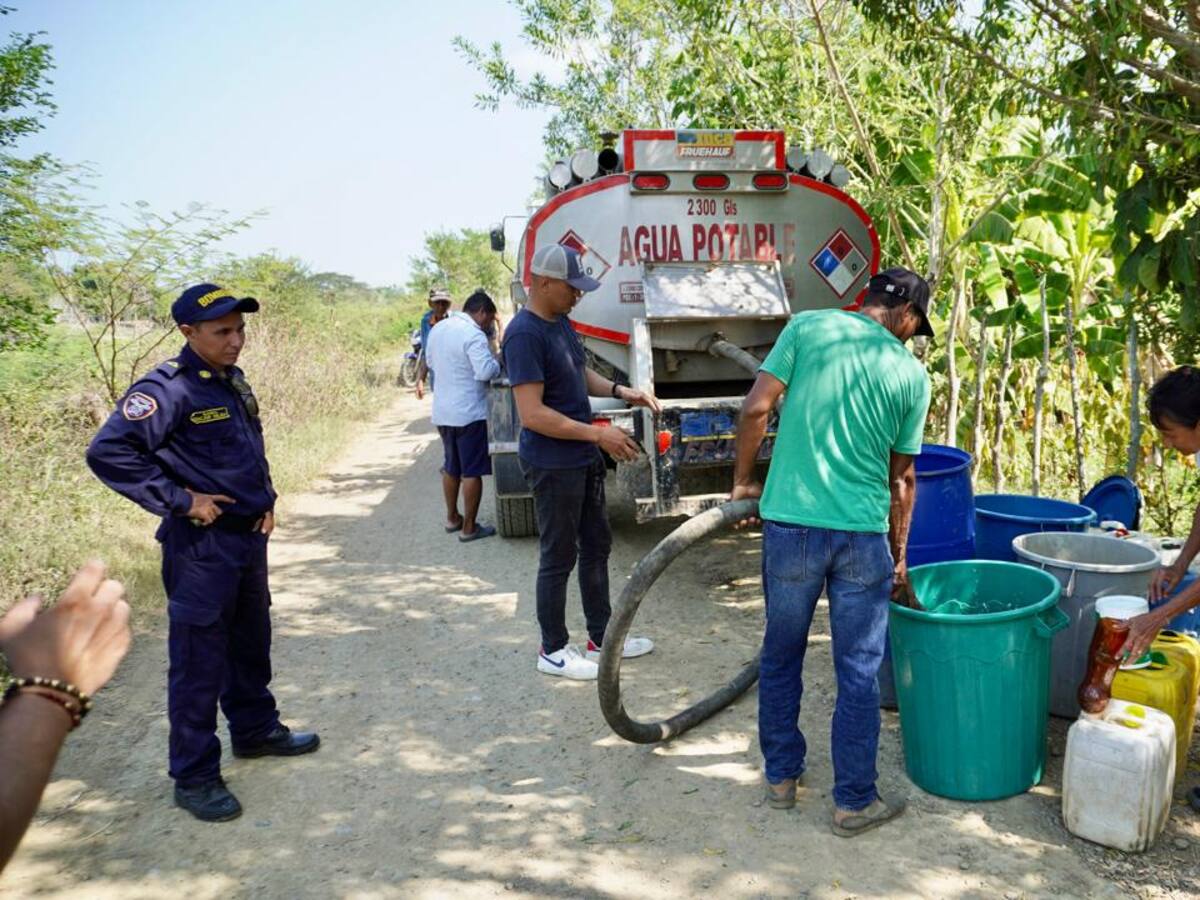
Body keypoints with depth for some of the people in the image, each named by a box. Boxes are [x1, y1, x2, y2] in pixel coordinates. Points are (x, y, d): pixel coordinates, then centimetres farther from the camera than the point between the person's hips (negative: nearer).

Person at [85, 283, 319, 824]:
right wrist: (180, 500, -22)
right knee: (199, 662, 2)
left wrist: (266, 500, 10)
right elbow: (108, 452, -25)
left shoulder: (233, 383, 9)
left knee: (251, 643, 22)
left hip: (249, 537, 8)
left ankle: (256, 730, 40)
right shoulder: (167, 390, -18)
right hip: (201, 546, -8)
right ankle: (195, 778, 15)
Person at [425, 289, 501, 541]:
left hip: (442, 412, 8)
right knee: (472, 471, 1)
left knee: (451, 467, 20)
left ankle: (452, 518, 32)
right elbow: (485, 372, -26)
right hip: (469, 414, -8)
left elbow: (430, 361, 21)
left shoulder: (438, 329, 8)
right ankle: (469, 528, 5)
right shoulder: (473, 335, -19)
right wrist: (497, 362, -7)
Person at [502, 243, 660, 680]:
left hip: (584, 459, 10)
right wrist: (599, 434, -23)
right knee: (559, 558, 3)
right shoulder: (524, 333, -21)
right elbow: (532, 413, -25)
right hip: (553, 465, -9)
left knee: (596, 546, 17)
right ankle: (553, 650, 20)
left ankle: (601, 637, 32)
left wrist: (620, 391, 2)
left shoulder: (561, 321, 7)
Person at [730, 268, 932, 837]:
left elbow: (756, 408, -7)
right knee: (859, 673, 11)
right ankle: (853, 802, 22)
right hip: (863, 533, 0)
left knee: (781, 656, 17)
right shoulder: (912, 374, 5)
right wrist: (898, 556, 21)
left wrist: (743, 481, 7)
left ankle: (781, 778, 31)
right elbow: (902, 478, 10)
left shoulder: (808, 328, 2)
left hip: (790, 523, 0)